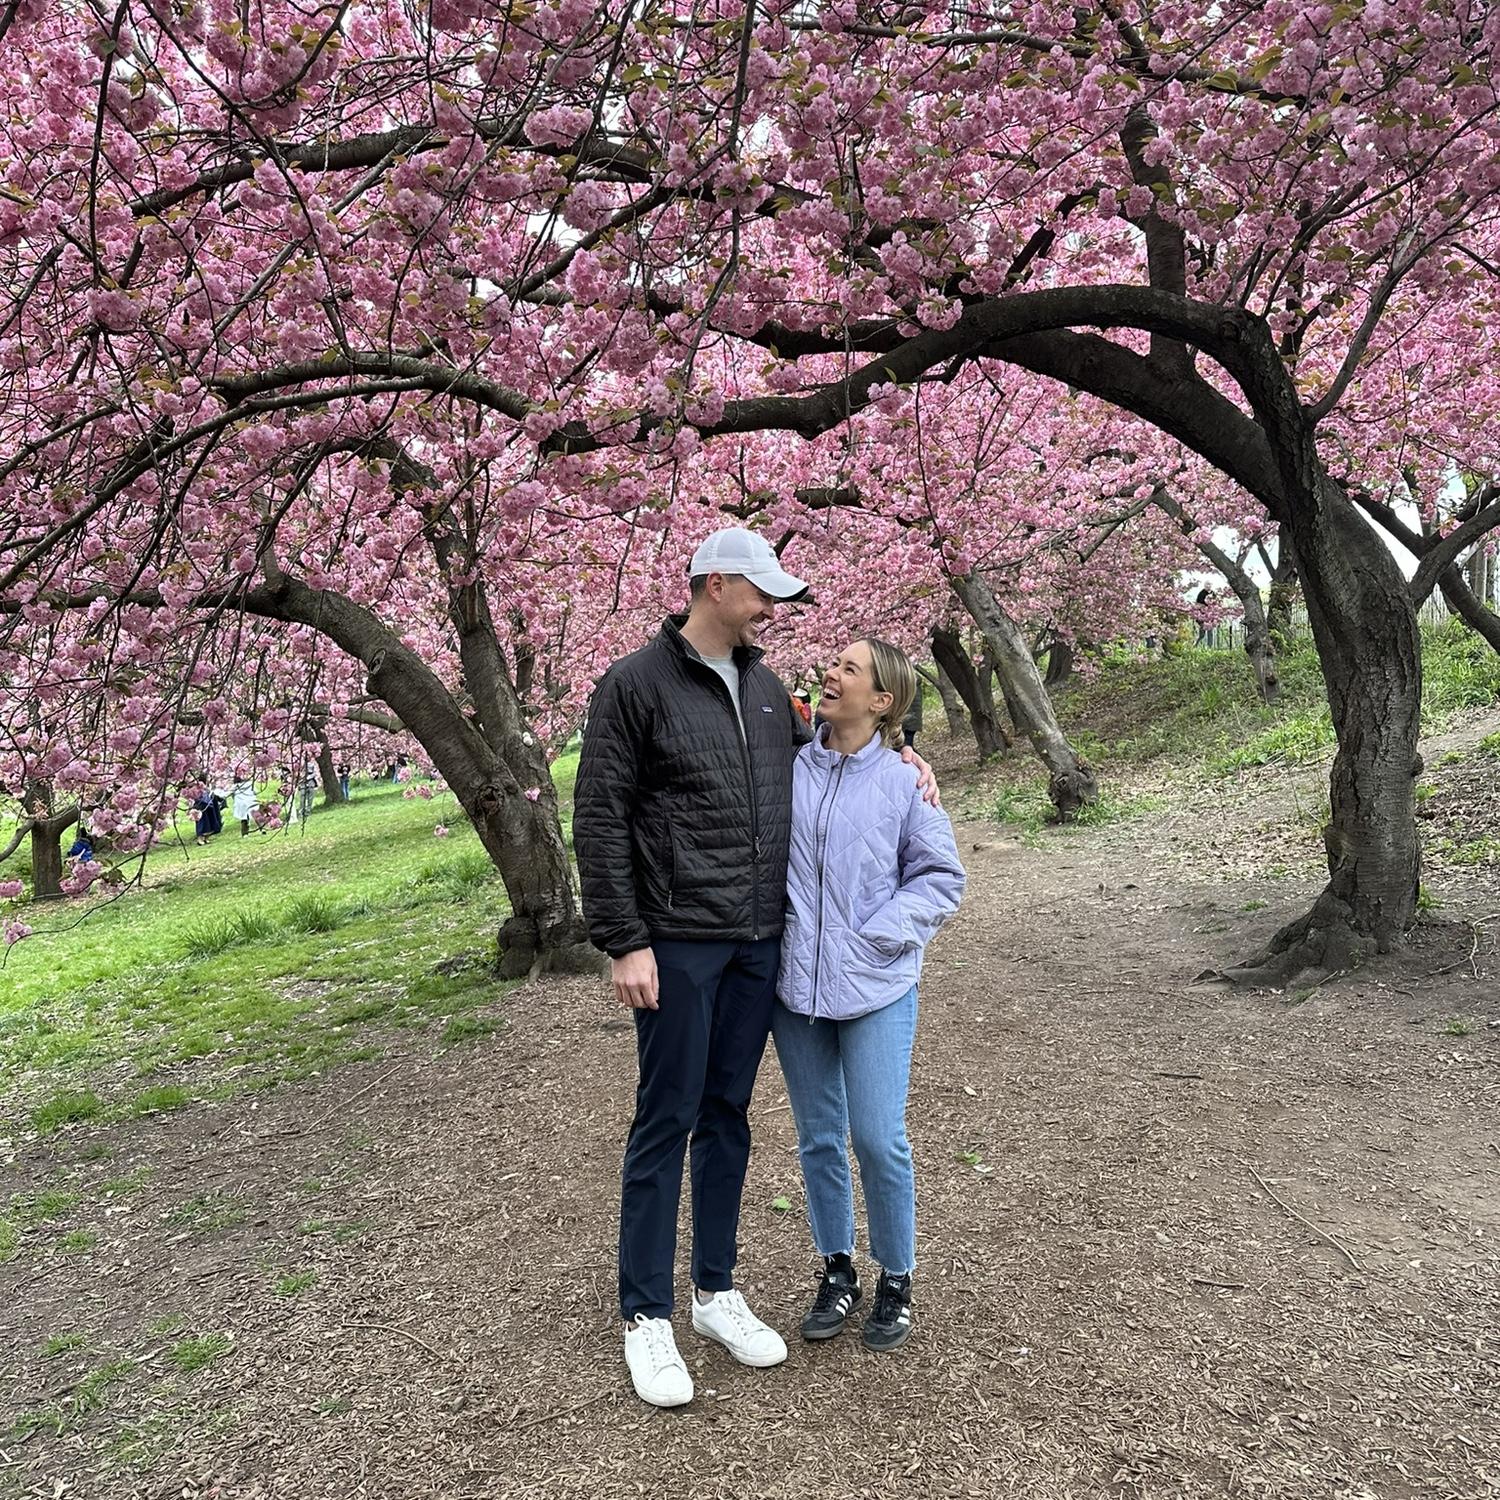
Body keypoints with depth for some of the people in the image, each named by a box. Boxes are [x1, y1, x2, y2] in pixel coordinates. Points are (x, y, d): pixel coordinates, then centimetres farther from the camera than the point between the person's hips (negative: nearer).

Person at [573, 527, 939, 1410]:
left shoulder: (764, 685, 11)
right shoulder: (636, 685, -9)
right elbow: (600, 822, -10)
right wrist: (624, 943, -14)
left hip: (759, 942, 6)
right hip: (678, 942, -6)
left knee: (729, 1117, 15)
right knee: (667, 1123, 3)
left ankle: (718, 1293, 30)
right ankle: (648, 1318, 18)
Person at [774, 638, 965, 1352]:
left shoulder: (904, 782, -6)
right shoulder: (787, 771, 0)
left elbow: (940, 876, -1)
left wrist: (878, 934, -11)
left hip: (876, 988, -3)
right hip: (796, 984, 3)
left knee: (879, 1139, 1)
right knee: (818, 1138, 14)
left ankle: (896, 1280, 25)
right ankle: (837, 1268, 34)